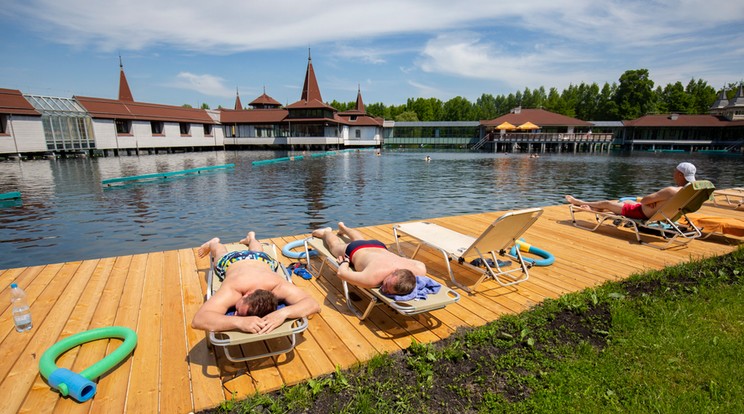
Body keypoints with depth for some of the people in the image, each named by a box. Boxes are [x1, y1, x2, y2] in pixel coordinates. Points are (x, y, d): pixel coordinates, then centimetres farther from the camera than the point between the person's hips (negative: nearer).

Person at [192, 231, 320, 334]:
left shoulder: (278, 286, -50)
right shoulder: (232, 290, -52)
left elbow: (314, 304, -55)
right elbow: (198, 320, -61)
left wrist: (283, 313, -72)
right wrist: (239, 322, -75)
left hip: (261, 259, 2)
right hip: (232, 260, -1)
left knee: (256, 252, 40)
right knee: (222, 255, 37)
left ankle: (251, 238, 70)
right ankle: (214, 243, 67)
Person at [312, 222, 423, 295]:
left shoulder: (419, 271, -41)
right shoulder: (371, 279, -49)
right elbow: (341, 273, -37)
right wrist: (344, 262, -17)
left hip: (379, 247, 4)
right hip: (355, 250, -4)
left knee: (361, 240, 41)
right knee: (335, 246, 32)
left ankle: (343, 227, 70)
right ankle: (327, 232, 64)